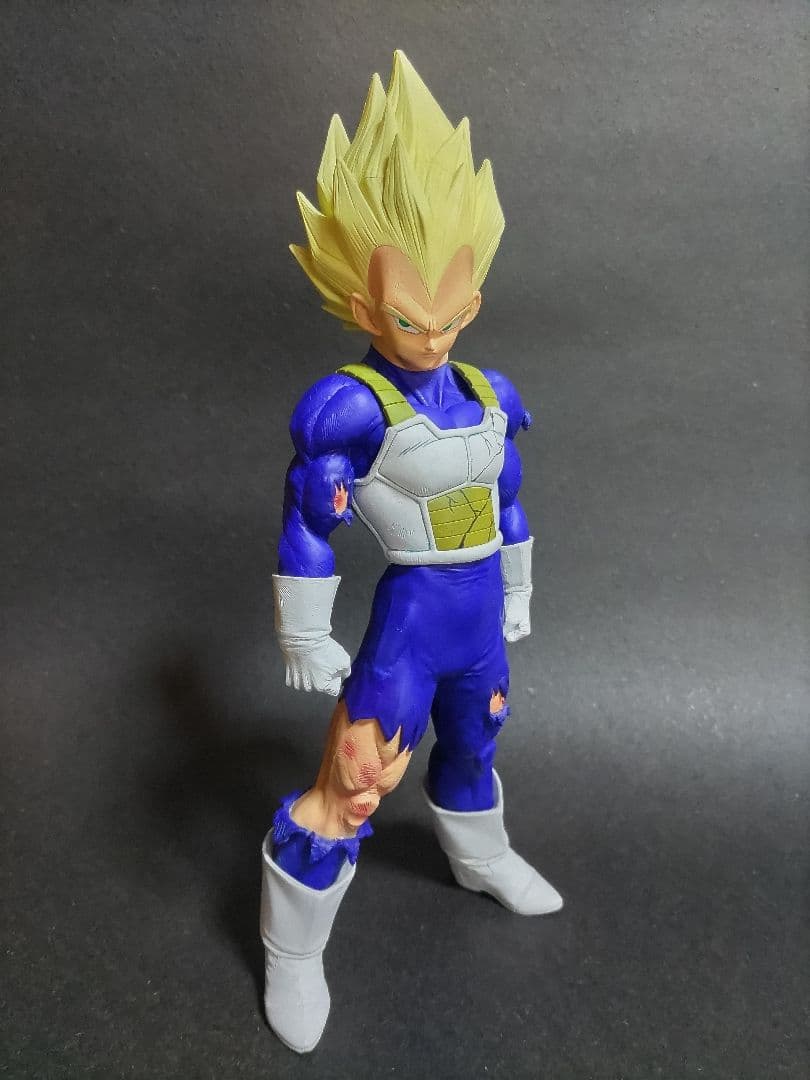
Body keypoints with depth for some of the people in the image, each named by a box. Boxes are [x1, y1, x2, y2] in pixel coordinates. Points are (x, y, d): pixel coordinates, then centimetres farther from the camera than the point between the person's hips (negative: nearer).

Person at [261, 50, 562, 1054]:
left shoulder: (484, 396, 2)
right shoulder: (351, 406, -19)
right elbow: (305, 529, -16)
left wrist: (516, 596, 20)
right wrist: (307, 641, -11)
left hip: (480, 616, 7)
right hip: (409, 621, -6)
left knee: (472, 749, 28)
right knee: (346, 791, 0)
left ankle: (480, 858, 58)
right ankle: (291, 949, 25)